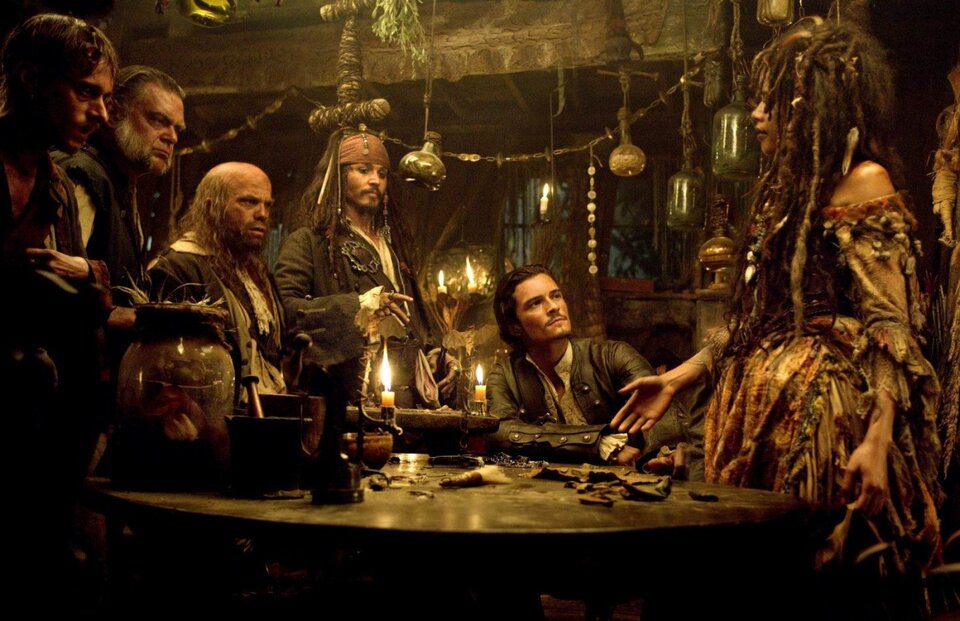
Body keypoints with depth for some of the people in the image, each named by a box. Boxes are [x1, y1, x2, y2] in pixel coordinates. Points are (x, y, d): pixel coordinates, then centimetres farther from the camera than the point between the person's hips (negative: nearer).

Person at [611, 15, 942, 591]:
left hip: (824, 408, -8)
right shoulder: (790, 188, 19)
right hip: (764, 403, 8)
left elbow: (891, 324, -13)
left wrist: (879, 437, -23)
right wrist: (677, 379, 19)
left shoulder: (864, 182, -6)